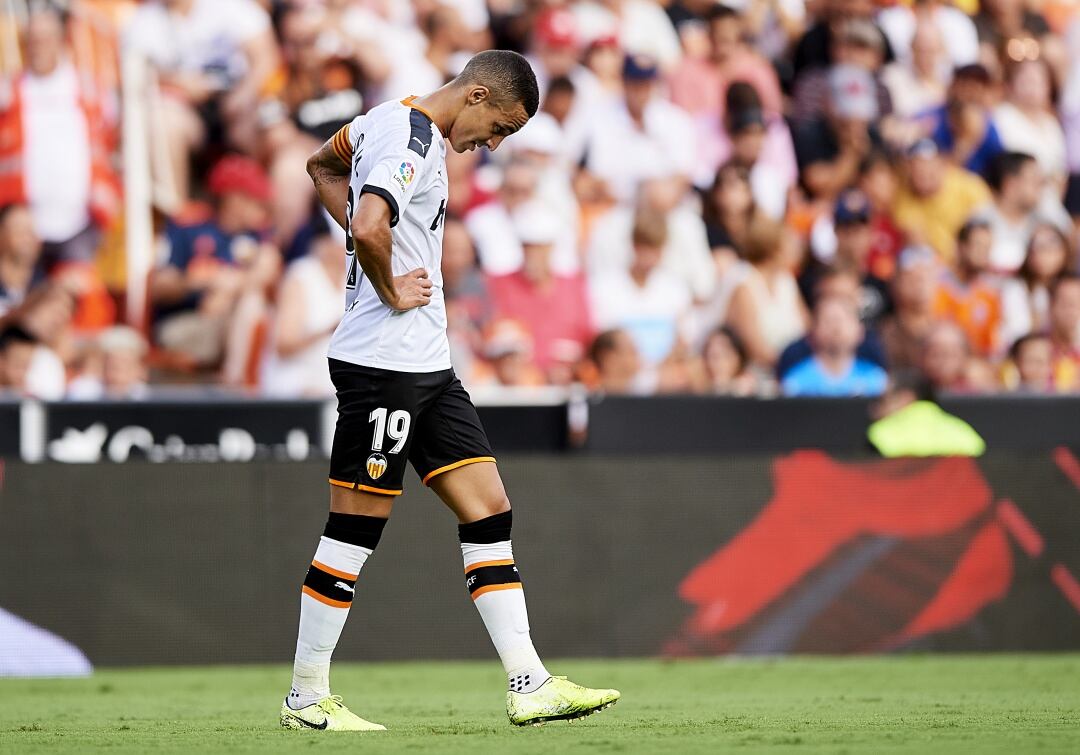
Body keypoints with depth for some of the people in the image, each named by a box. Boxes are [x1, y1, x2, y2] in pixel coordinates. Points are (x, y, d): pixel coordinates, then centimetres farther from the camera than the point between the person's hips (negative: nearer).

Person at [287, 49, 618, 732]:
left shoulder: (392, 121, 13)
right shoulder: (412, 143, -17)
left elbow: (323, 166, 32)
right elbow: (369, 226, -35)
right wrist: (390, 290, -18)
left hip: (427, 367, 10)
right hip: (384, 364, -10)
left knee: (490, 513, 5)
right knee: (354, 534, -2)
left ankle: (529, 686, 4)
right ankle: (306, 699, 7)